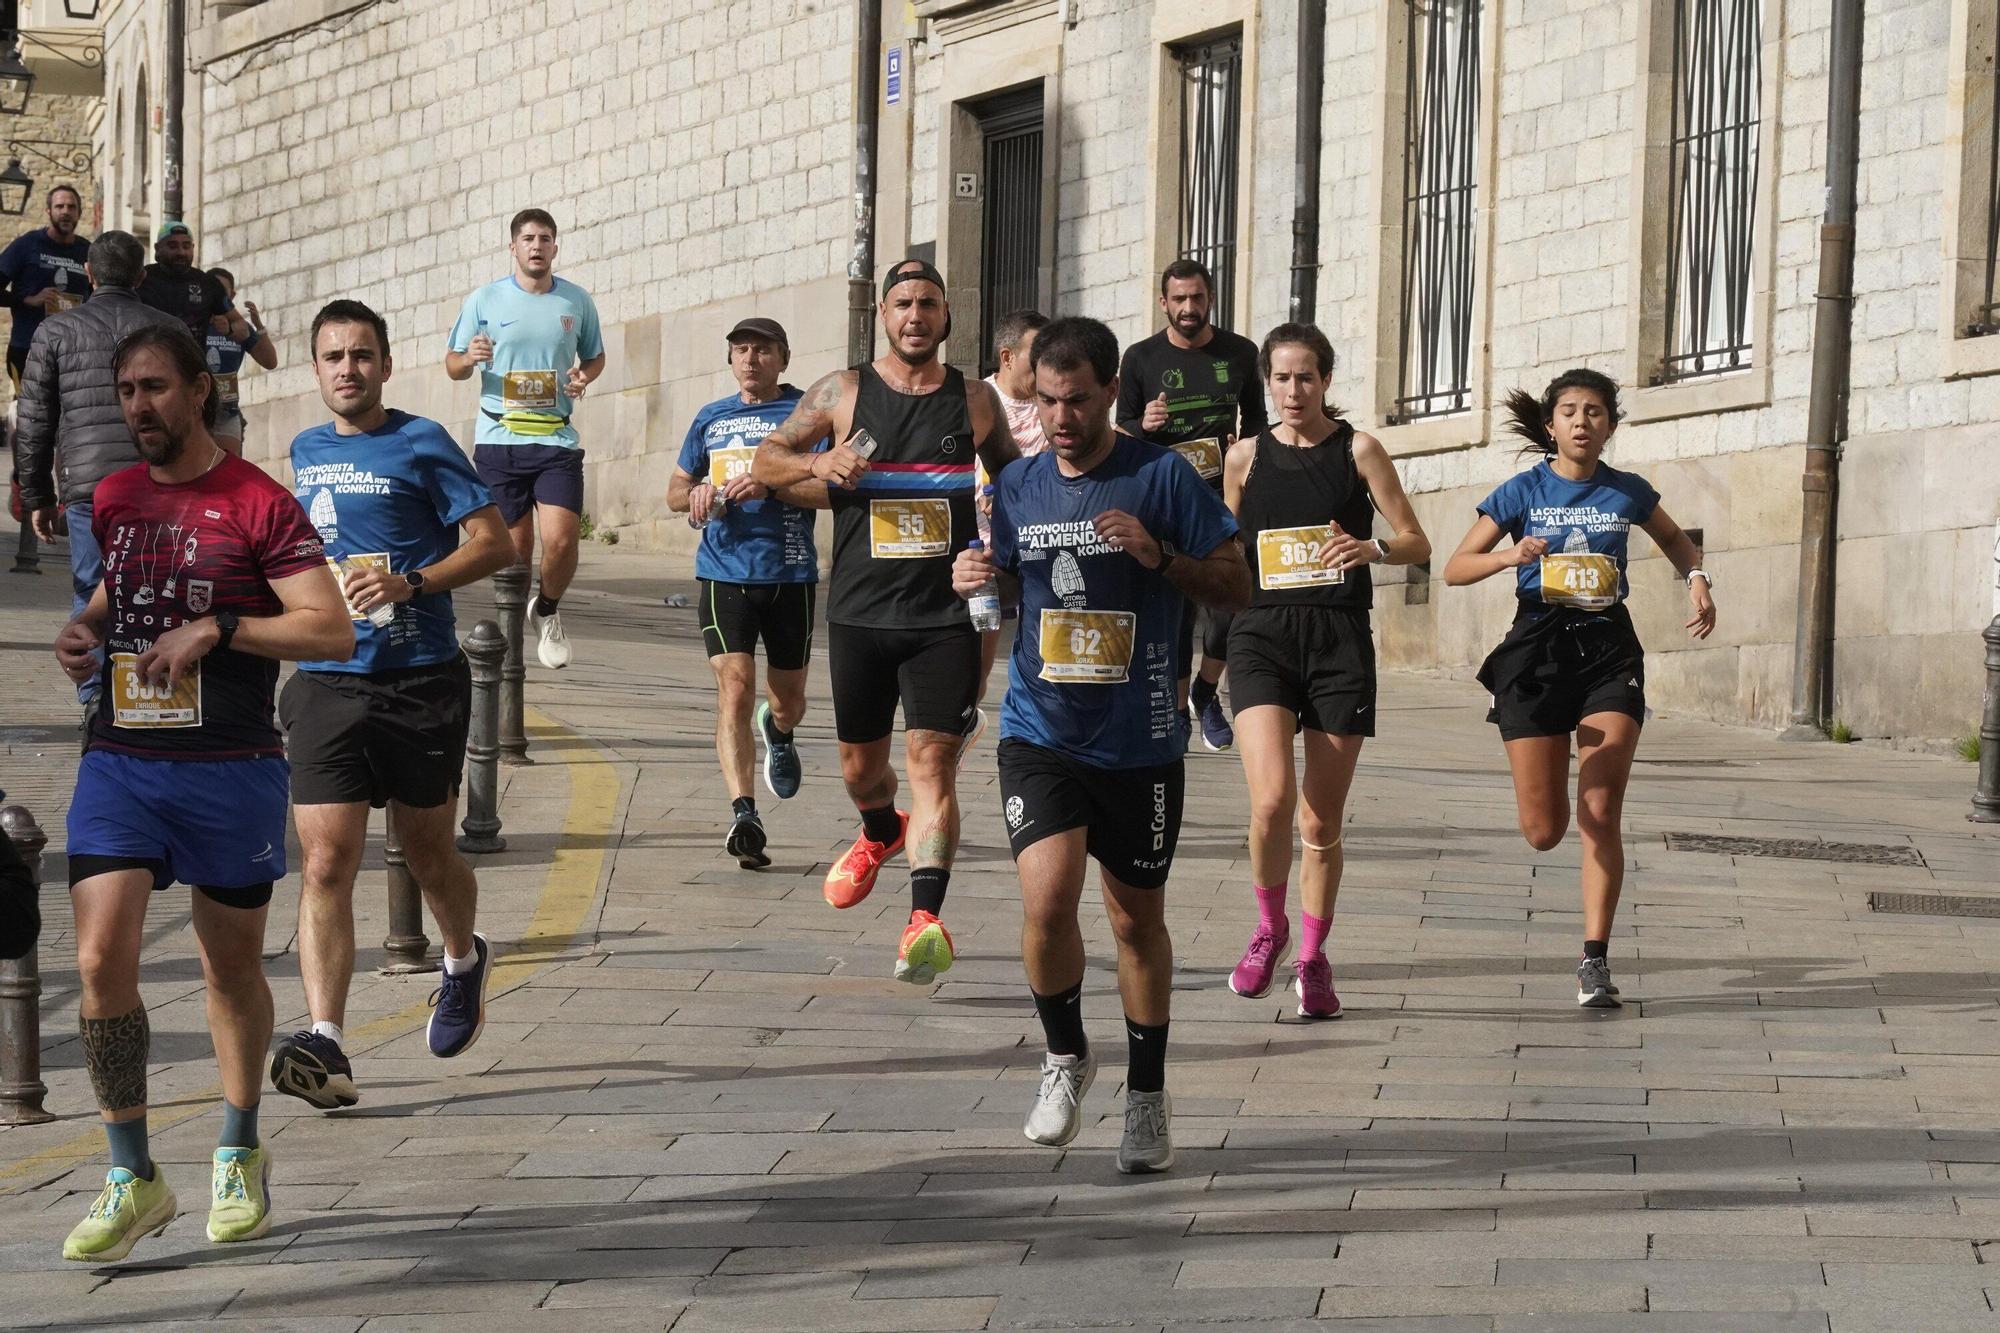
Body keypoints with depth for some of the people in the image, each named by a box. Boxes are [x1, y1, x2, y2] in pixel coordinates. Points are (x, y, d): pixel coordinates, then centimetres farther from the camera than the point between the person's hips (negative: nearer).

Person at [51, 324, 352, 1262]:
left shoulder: (257, 503, -6)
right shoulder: (111, 500, 10)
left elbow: (332, 630, -11)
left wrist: (216, 629, -19)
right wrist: (83, 632, 6)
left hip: (230, 770, -3)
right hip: (118, 761, 3)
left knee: (232, 968, 10)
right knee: (101, 958, -11)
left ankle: (239, 1155, 31)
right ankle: (133, 1179, -1)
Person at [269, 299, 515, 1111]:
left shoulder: (420, 444, -2)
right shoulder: (306, 451, 14)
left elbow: (496, 544, -7)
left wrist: (409, 583, -18)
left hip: (420, 679, -3)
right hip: (326, 684, 3)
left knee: (428, 855, 12)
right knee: (326, 862, -12)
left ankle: (464, 961, 44)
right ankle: (324, 1046, -19)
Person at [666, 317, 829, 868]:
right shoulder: (710, 419, 12)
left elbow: (834, 488, -8)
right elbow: (675, 491, 21)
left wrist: (769, 486, -20)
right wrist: (696, 494, -3)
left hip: (790, 575, -1)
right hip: (725, 573, 1)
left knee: (787, 700, 12)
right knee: (734, 686, -16)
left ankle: (777, 734, 51)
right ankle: (744, 815, -22)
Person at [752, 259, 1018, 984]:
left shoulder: (976, 399, 7)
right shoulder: (842, 392, 5)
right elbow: (765, 460, 9)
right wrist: (816, 463, -12)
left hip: (946, 616, -1)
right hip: (860, 615, 2)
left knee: (933, 759, -13)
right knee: (860, 762, 14)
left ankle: (924, 919, -22)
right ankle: (881, 831, 49)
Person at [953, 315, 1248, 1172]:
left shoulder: (1162, 477, -6)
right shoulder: (1017, 487, 5)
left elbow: (1235, 587, -3)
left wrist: (1159, 556, -20)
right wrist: (973, 581, -3)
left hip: (1139, 740, -1)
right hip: (1040, 733, 2)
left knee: (1137, 918, 10)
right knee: (1047, 899, -18)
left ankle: (1147, 1096, 28)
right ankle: (1065, 1057, 8)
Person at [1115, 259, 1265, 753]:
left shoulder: (1239, 353, 8)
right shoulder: (1141, 358, 4)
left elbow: (1256, 416, 18)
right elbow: (1121, 432, 8)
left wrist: (1245, 444, -3)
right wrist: (1144, 424, -14)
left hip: (1224, 492, 1)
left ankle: (1207, 691, 13)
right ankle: (1177, 709, 8)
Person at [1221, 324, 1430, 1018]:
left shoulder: (1358, 450, 3)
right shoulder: (1245, 456, 9)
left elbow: (1418, 542, 2)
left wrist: (1375, 548, -16)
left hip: (1340, 639, 0)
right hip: (1263, 632, 0)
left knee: (1322, 821, 3)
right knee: (1272, 798, -20)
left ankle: (1312, 959, 22)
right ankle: (1270, 928, 5)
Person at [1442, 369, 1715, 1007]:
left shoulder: (1627, 492, 6)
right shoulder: (1522, 492, 1)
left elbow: (1677, 542, 26)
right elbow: (1455, 568, 2)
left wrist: (1697, 581, 6)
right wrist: (1509, 555, -17)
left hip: (1608, 649, 1)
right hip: (1536, 648, 0)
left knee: (1601, 815, -11)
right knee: (1543, 832, -2)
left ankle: (1595, 960, -9)